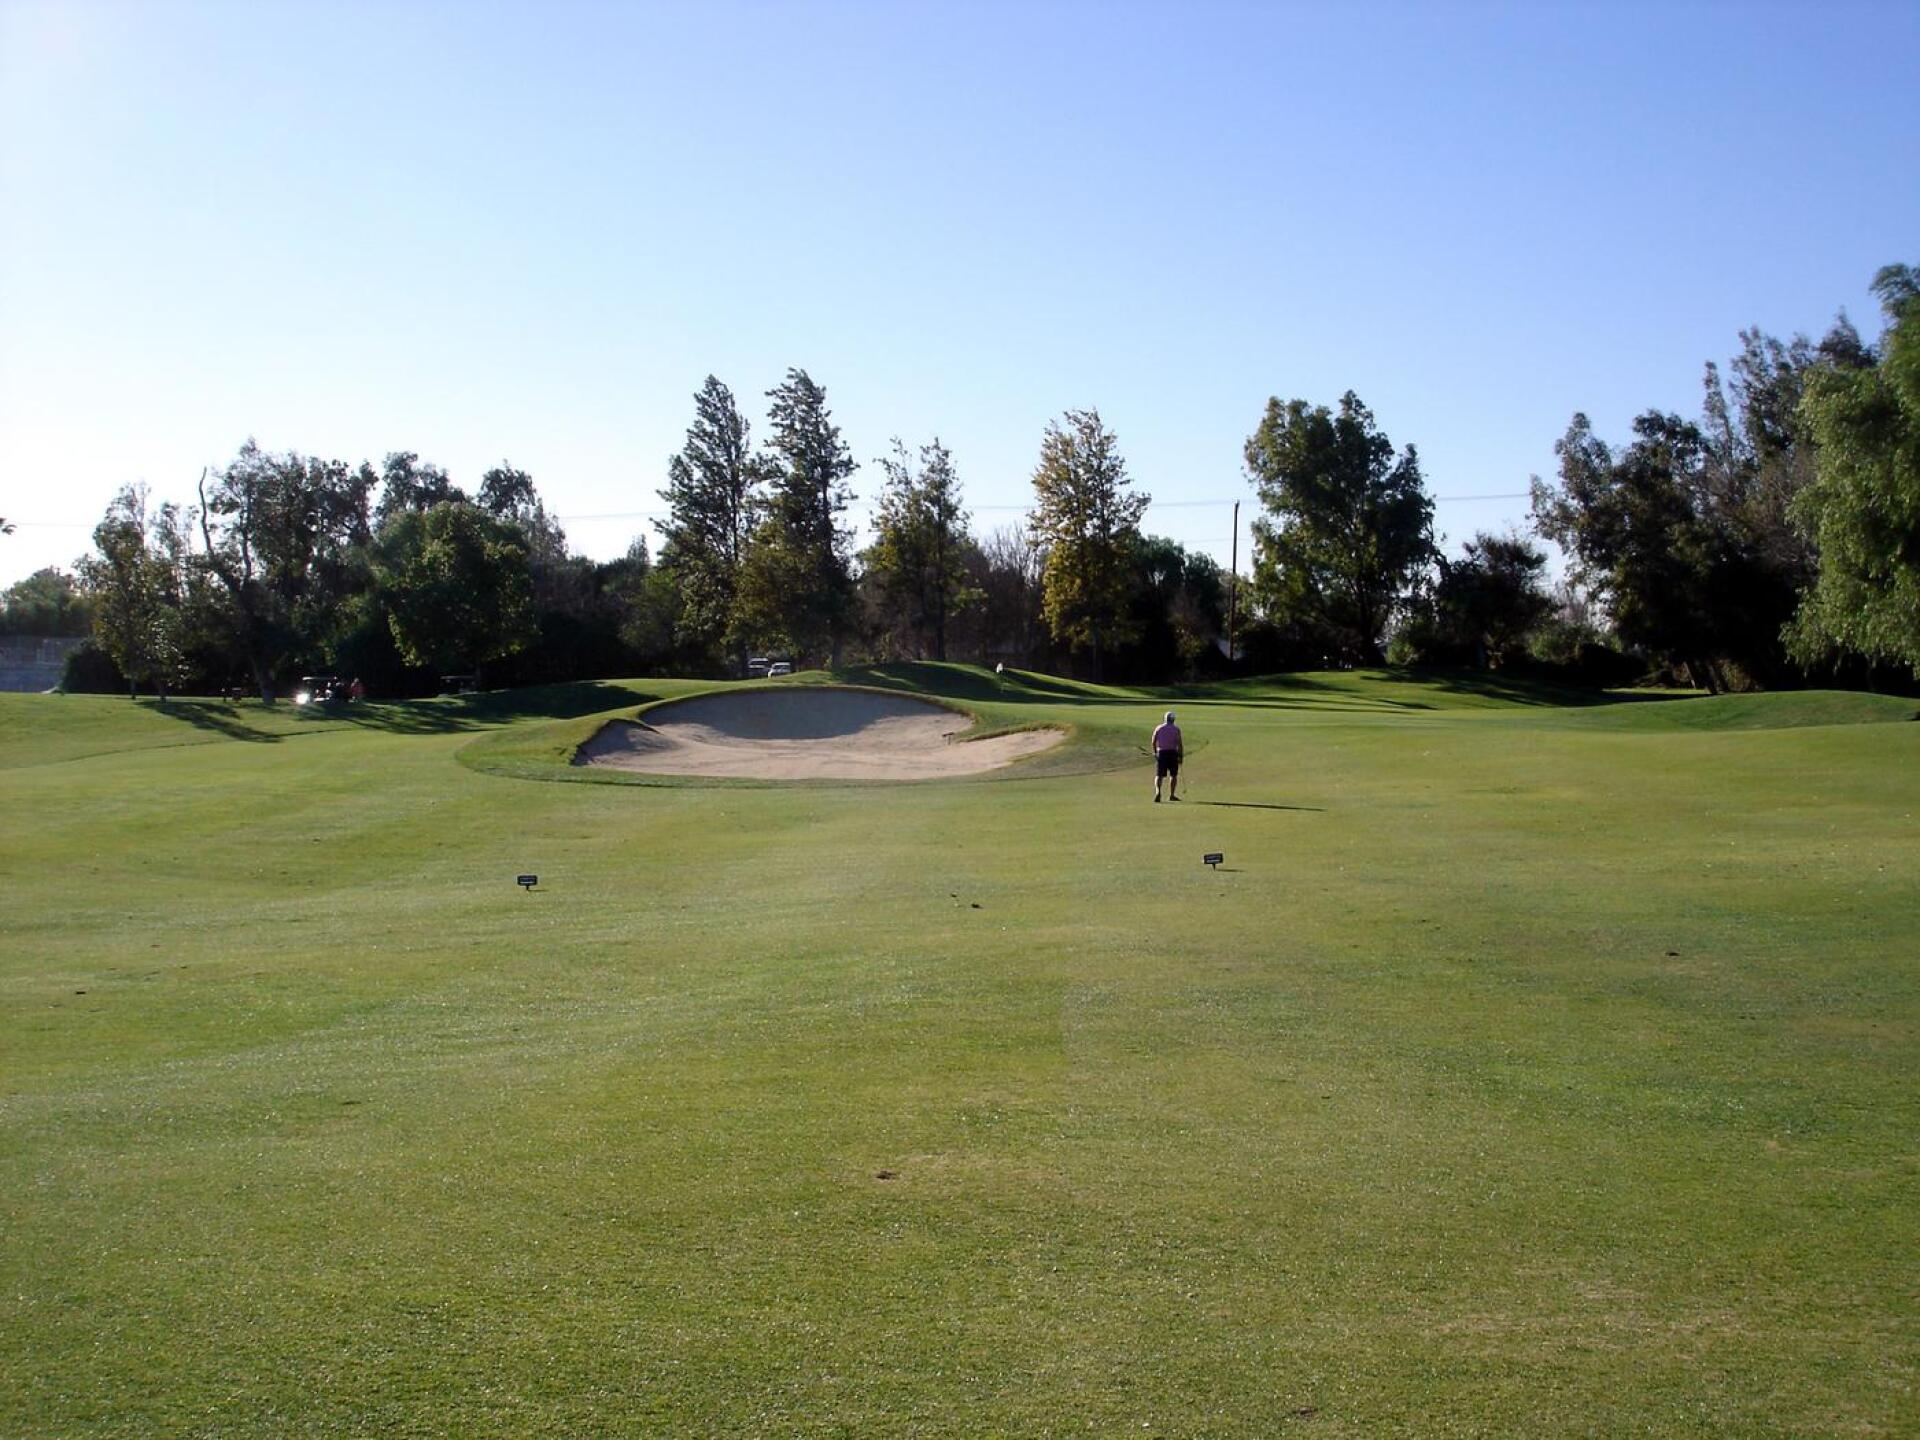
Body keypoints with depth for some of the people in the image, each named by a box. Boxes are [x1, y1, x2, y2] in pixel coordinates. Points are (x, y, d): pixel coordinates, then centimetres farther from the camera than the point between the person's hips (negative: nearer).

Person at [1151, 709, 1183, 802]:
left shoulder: (1158, 728, 5)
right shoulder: (1176, 729, -2)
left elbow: (1153, 742, 3)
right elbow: (1179, 743, -8)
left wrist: (1155, 752, 17)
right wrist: (1181, 756, -4)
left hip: (1161, 753, 1)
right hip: (1172, 753, -1)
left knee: (1159, 775, 0)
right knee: (1173, 775, 14)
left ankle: (1157, 792, -23)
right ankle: (1172, 795, 15)